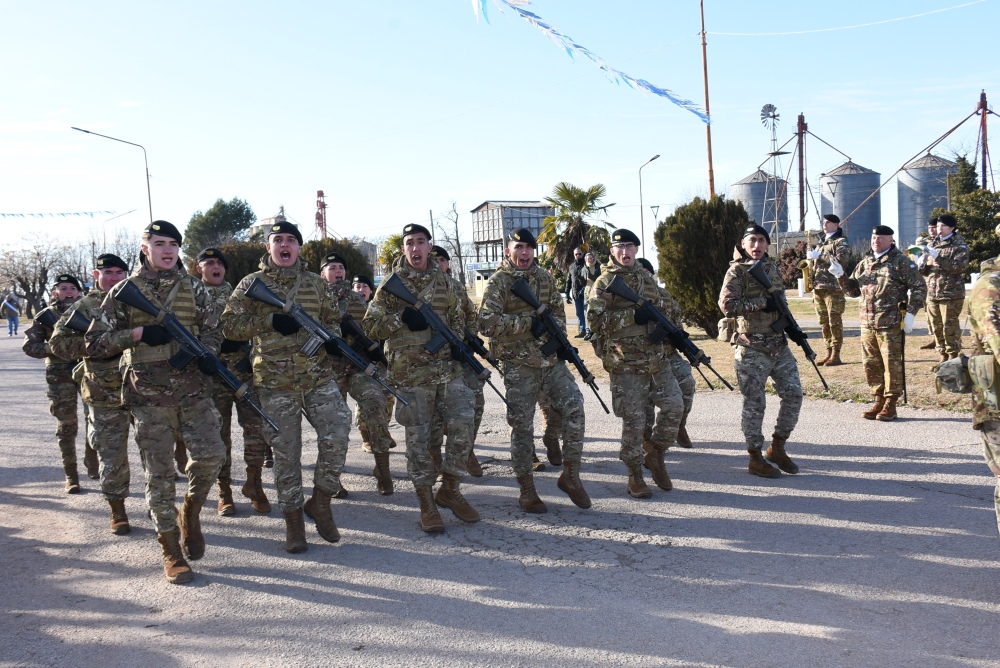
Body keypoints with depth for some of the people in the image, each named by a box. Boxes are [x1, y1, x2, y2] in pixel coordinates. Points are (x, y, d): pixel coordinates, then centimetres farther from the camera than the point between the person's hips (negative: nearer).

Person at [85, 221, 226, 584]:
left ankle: (191, 512, 17)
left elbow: (212, 327, 15)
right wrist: (138, 333, -13)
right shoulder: (125, 291, 2)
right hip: (148, 395, -1)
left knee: (211, 454, -13)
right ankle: (171, 551, 12)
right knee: (159, 473, 1)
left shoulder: (194, 287, 8)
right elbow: (94, 342, 2)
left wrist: (206, 353, -8)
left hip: (193, 389, 2)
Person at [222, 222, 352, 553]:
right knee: (285, 452, 4)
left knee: (337, 434, -12)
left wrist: (332, 337, -3)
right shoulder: (252, 283, 3)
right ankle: (293, 518, 18)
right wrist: (270, 320, -15)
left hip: (319, 375, 2)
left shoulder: (315, 282, 10)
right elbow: (230, 326, 0)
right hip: (275, 382, -2)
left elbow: (332, 317, 21)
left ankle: (320, 500, 10)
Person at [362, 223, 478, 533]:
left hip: (447, 367, 3)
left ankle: (450, 490, 17)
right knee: (418, 437, 2)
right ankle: (427, 505, 13)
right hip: (410, 372, -3)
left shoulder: (444, 281, 10)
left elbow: (458, 317, 20)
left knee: (463, 425, -2)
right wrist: (401, 318, -16)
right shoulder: (392, 284, 1)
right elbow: (370, 325, -1)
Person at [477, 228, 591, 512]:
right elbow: (487, 323, -16)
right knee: (522, 427, 1)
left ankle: (570, 475, 9)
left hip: (552, 360, 5)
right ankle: (527, 491, 14)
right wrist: (528, 323, -19)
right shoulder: (498, 282, -5)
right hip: (519, 365, -5)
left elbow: (558, 311, 19)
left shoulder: (544, 277, 12)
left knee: (575, 409, -6)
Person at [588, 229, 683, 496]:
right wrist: (632, 316, -16)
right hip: (626, 363, -6)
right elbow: (594, 318, -13)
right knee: (633, 420, -1)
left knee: (675, 406, 2)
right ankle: (634, 476, 13)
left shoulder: (646, 276, 14)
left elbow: (664, 300, 27)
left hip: (657, 359, 6)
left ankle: (655, 455, 23)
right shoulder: (605, 282, -5)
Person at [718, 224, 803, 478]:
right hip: (752, 349, -7)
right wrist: (762, 302, -20)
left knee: (793, 393, 4)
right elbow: (726, 304, -20)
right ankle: (756, 459, 11)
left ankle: (777, 447, 21)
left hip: (779, 345, 7)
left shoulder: (773, 267, 14)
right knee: (754, 403, -1)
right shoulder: (737, 271, -8)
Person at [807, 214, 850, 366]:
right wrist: (810, 255, 8)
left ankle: (836, 356, -5)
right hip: (818, 288, 7)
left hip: (833, 288, -7)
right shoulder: (821, 242, 21)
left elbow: (841, 260, -18)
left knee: (835, 322, -6)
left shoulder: (841, 242, -1)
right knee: (824, 323, 9)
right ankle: (829, 353, 15)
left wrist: (819, 255, -17)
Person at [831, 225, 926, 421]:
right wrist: (841, 276, 2)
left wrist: (911, 313, -12)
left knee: (892, 364, 0)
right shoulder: (865, 263, 15)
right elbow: (853, 290, 19)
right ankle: (879, 401, 21)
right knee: (871, 364, 9)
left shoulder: (901, 261, -2)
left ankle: (890, 405, 8)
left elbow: (919, 287, -4)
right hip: (867, 323, 6)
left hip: (891, 324, -6)